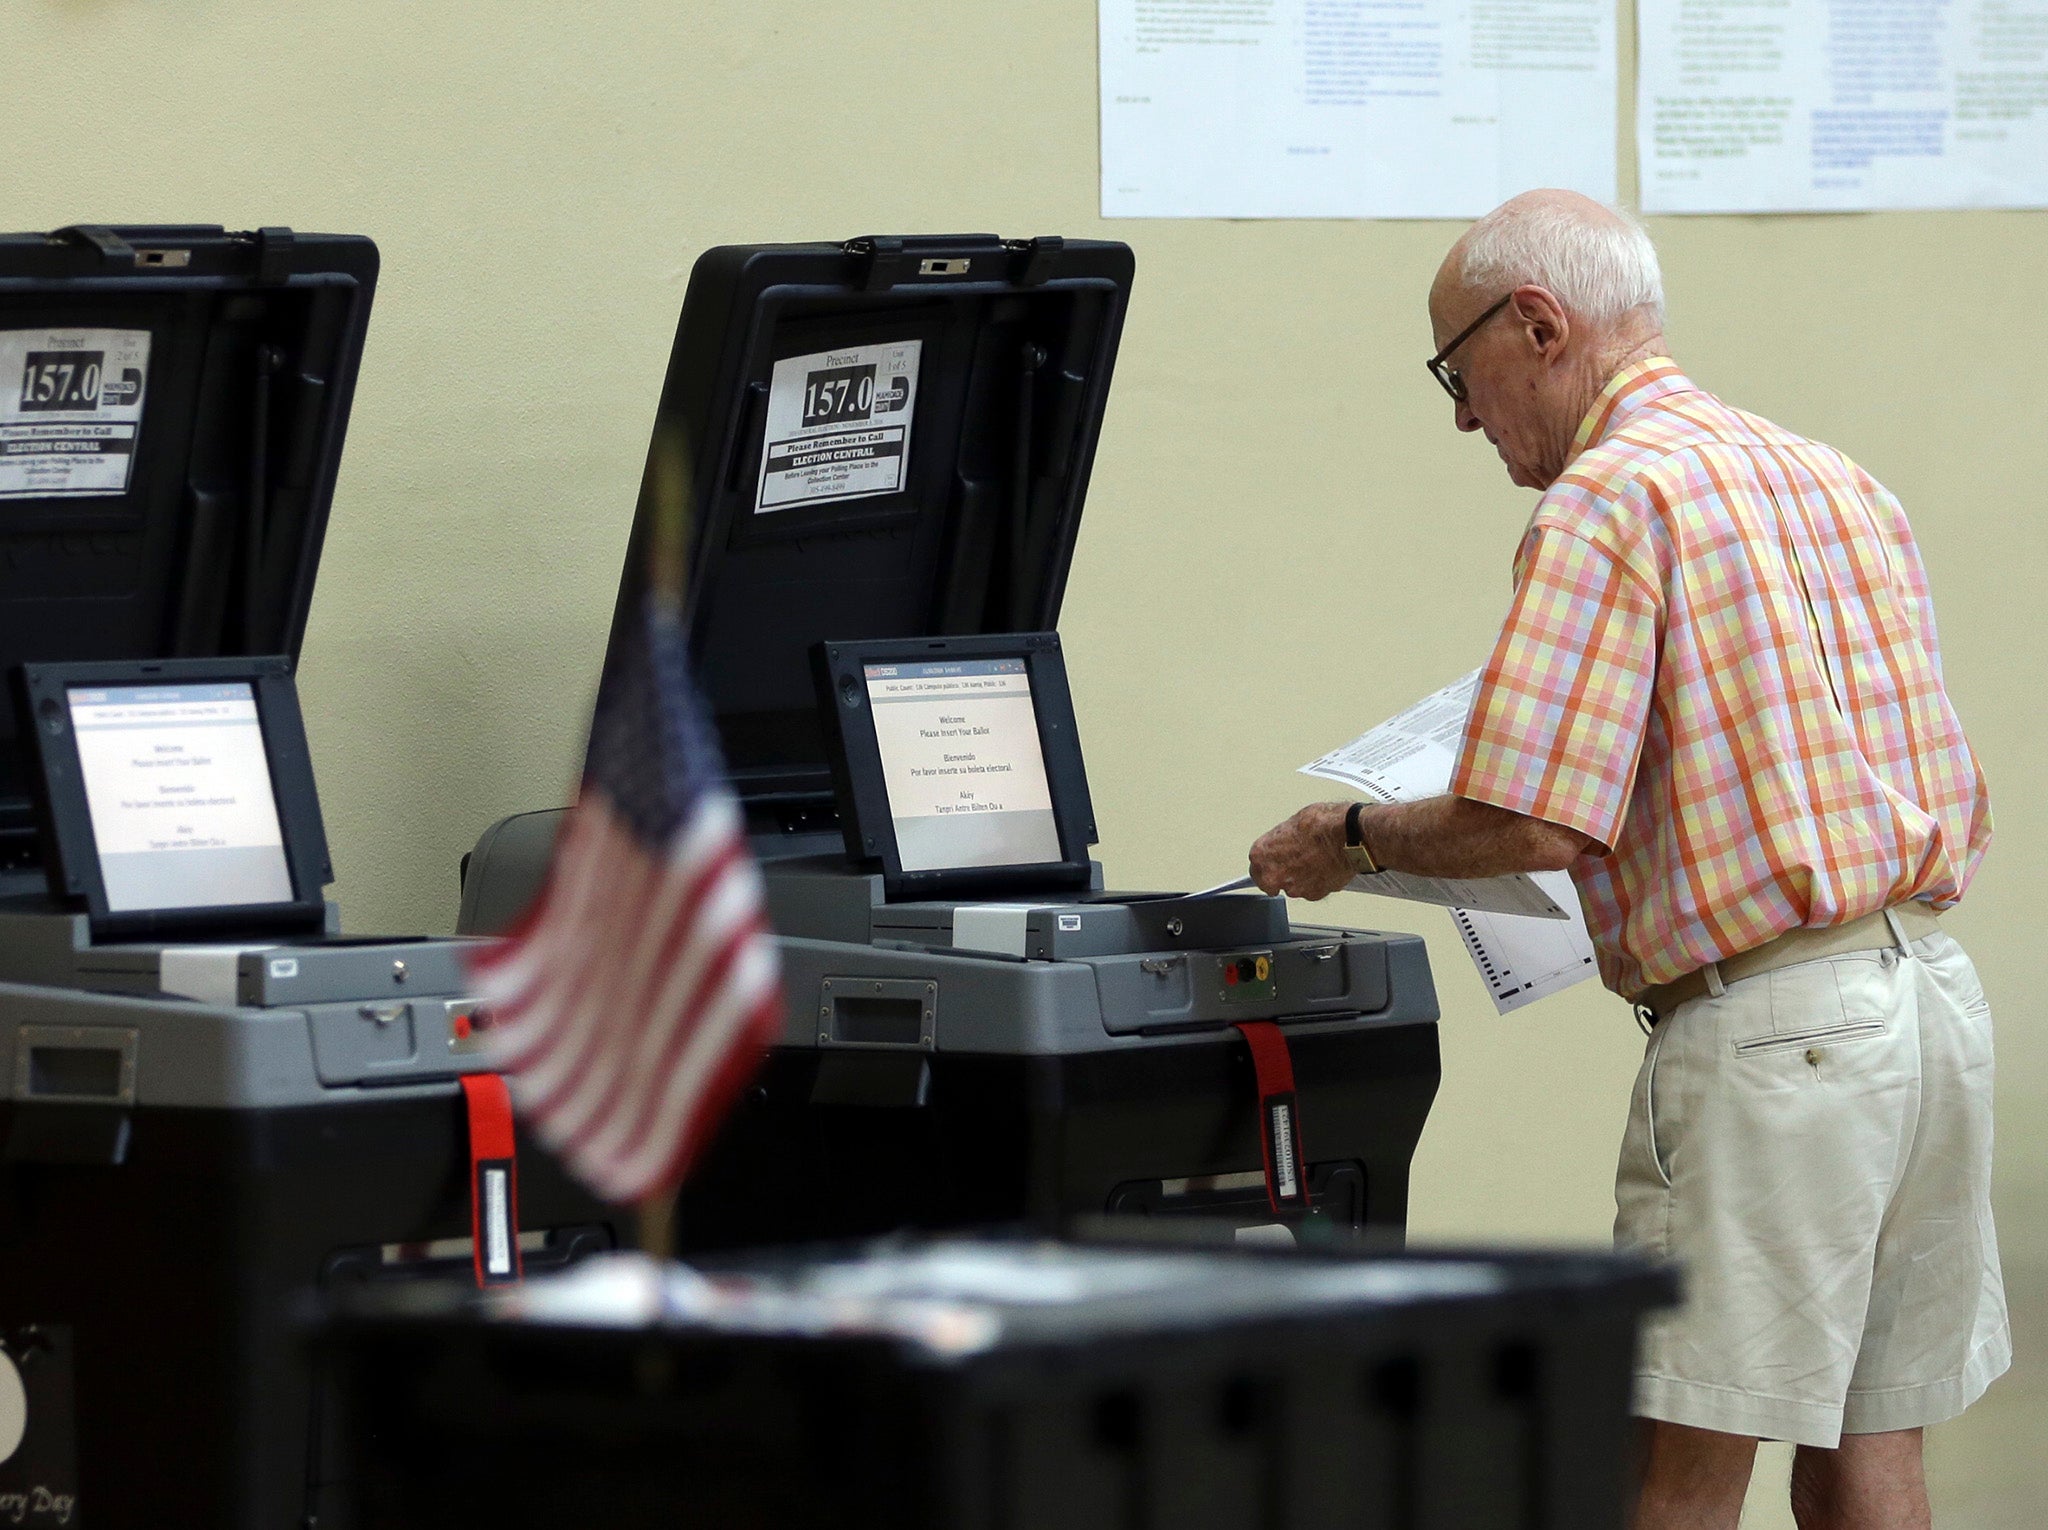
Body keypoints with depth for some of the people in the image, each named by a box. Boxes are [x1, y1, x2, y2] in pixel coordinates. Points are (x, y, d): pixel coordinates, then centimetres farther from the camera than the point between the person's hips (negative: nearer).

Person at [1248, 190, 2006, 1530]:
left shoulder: (1609, 500, -10)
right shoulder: (1836, 480, 17)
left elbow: (1532, 824, -17)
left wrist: (1353, 840, 0)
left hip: (1771, 1029, -9)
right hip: (1936, 988, 9)